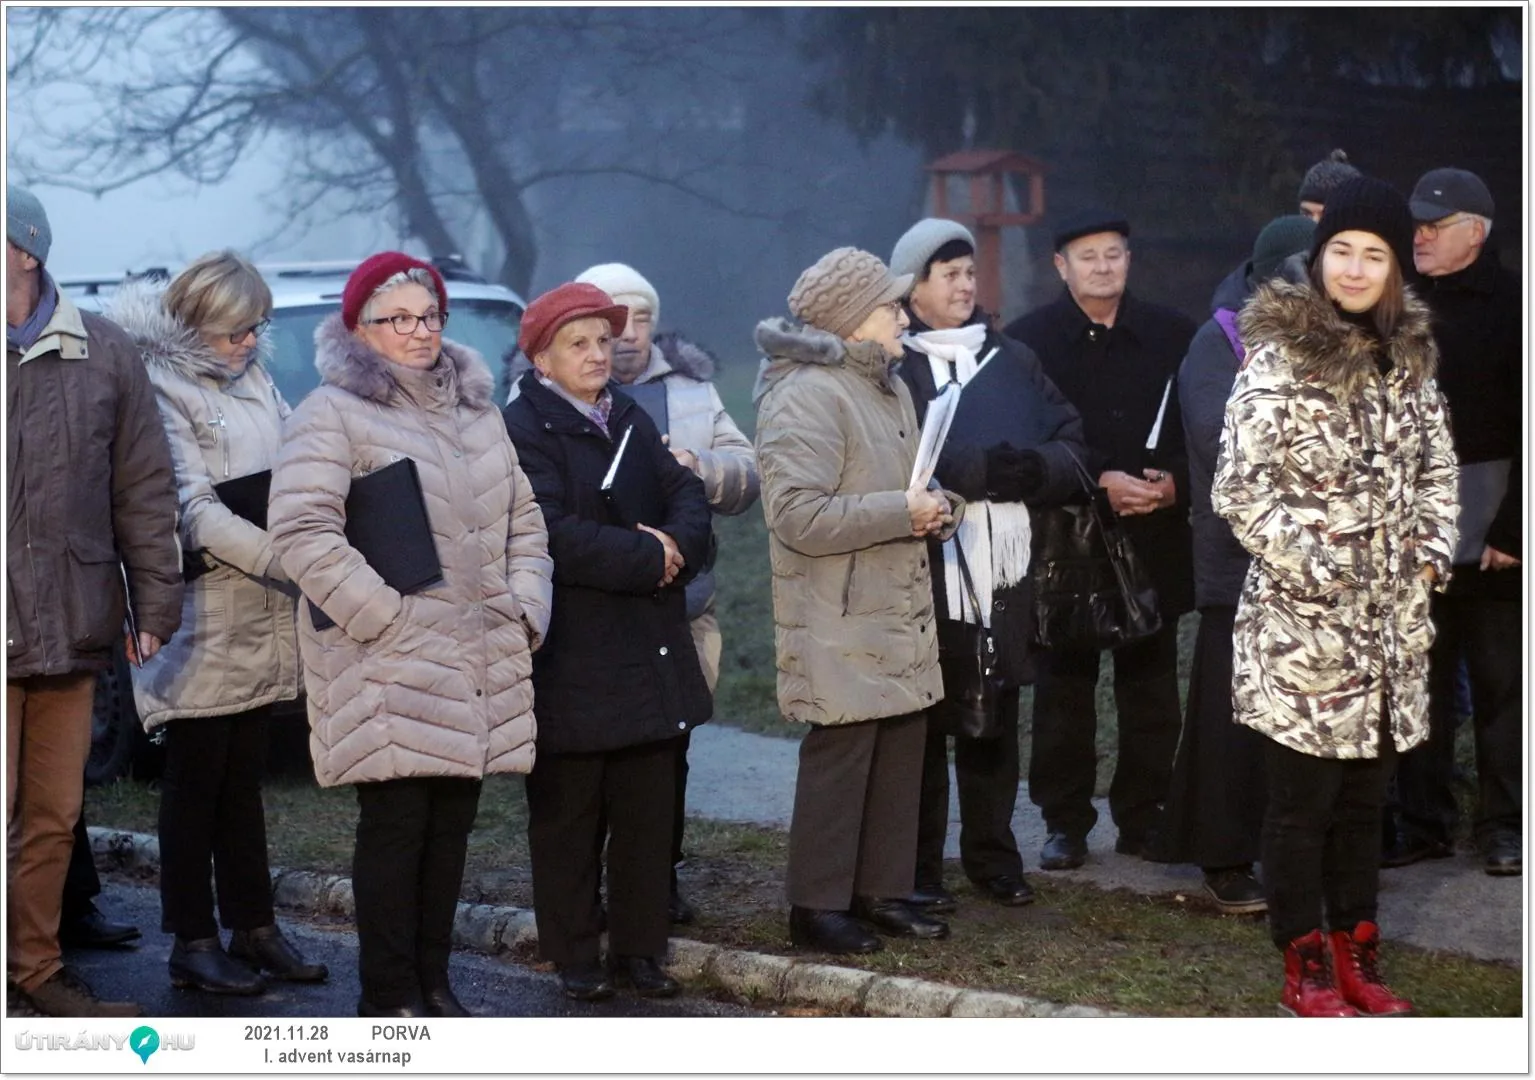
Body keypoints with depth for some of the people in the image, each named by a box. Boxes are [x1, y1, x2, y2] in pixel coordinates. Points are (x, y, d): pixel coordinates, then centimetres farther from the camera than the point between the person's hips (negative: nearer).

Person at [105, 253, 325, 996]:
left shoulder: (254, 380, 13)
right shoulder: (166, 389, -10)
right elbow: (196, 513, -16)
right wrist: (293, 562, -22)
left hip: (262, 621, 7)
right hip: (205, 620, -7)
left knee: (243, 778, 13)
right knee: (197, 782, 0)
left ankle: (252, 927, 19)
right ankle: (192, 942, 7)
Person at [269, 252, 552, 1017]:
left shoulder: (476, 409, 18)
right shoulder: (333, 414, -5)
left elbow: (524, 518, 22)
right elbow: (300, 529, -14)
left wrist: (525, 608, 8)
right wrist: (383, 615, -15)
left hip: (481, 664, 6)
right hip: (390, 667, -6)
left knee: (451, 824, 9)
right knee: (396, 824, -5)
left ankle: (433, 982, 19)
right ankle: (389, 998, 3)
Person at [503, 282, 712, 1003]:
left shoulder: (631, 421, 15)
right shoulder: (523, 429, -9)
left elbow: (686, 493, 7)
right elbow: (552, 534, -21)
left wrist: (677, 545, -14)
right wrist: (646, 557, -15)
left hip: (650, 650, 6)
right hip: (571, 659, -6)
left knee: (648, 809, 9)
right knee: (568, 818, 4)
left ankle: (640, 946, 18)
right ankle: (575, 956, 13)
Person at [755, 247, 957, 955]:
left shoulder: (889, 388, 18)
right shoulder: (806, 396, -14)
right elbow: (798, 514, -23)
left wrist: (934, 512, 8)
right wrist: (900, 511, -20)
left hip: (901, 615, 9)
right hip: (840, 624, -9)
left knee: (900, 752, 11)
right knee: (839, 757, -5)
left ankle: (884, 890, 21)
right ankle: (818, 906, 4)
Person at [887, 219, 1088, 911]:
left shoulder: (1013, 361, 16)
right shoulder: (892, 367, -4)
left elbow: (1073, 451, 10)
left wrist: (1034, 468, -11)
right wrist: (983, 469, -22)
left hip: (1004, 580, 5)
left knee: (995, 729, 13)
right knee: (923, 729, 1)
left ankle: (991, 855, 25)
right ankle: (918, 871, 9)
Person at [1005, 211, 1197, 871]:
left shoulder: (1173, 335, 7)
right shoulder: (1030, 340, -1)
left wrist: (1176, 482, -10)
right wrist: (1096, 483, -16)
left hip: (1155, 538, 2)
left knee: (1150, 686, 7)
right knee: (1065, 686, 4)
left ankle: (1143, 817, 16)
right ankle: (1066, 822, 12)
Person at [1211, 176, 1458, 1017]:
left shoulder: (1407, 358, 9)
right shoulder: (1278, 359, -10)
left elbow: (1436, 469, 18)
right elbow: (1240, 487, -13)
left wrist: (1433, 551, 4)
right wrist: (1312, 566, -16)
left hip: (1392, 623, 6)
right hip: (1302, 622, -6)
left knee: (1364, 797, 12)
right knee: (1302, 801, 2)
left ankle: (1357, 959, 22)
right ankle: (1305, 970, 12)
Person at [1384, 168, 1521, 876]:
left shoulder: (1508, 305, -4)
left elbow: (1526, 428, -8)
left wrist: (1511, 532, -13)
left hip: (1489, 542, -4)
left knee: (1500, 684, 5)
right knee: (1417, 684, 7)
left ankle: (1503, 826, 13)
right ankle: (1423, 822, 15)